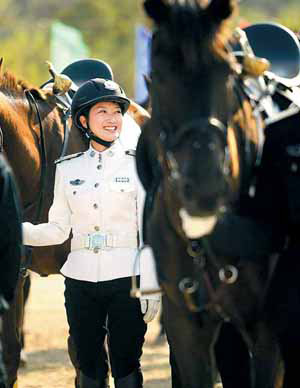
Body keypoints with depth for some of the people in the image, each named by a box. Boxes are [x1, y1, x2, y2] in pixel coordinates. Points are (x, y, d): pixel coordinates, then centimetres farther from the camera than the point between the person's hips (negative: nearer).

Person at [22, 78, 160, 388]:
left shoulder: (137, 165, 0)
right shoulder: (67, 168, 8)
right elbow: (59, 229, 8)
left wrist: (152, 288, -6)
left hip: (126, 280, -3)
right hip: (81, 280, 3)